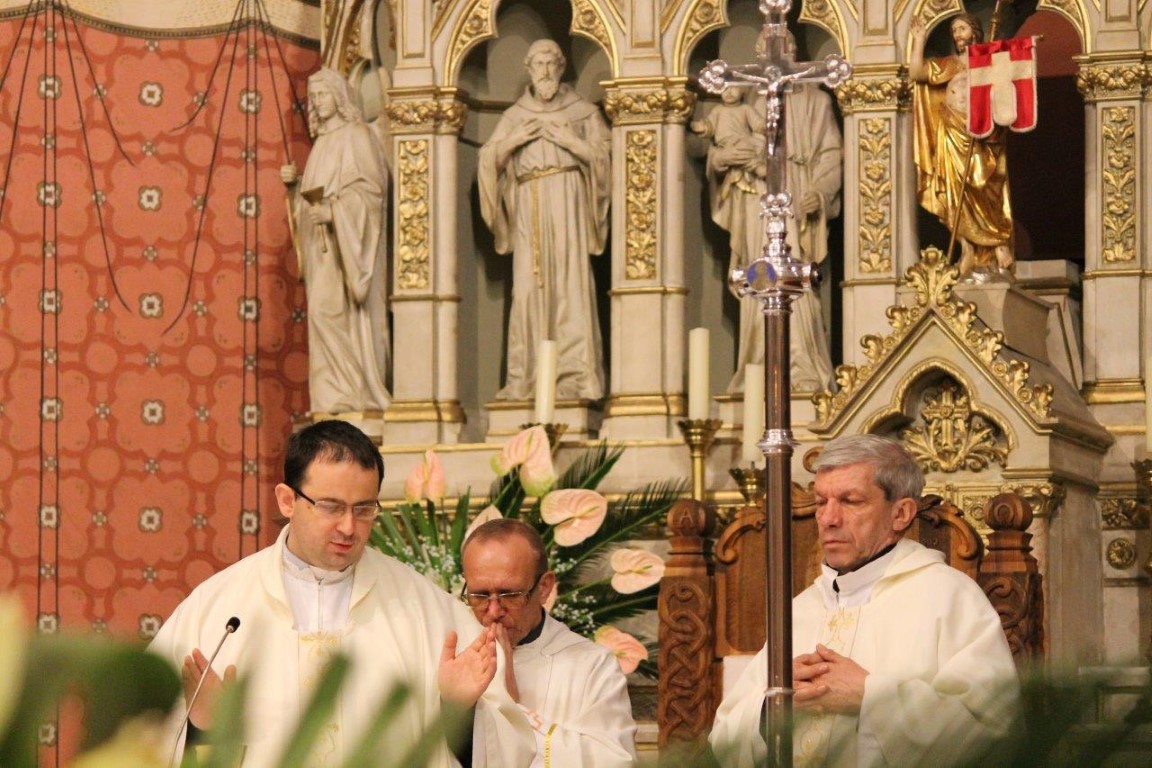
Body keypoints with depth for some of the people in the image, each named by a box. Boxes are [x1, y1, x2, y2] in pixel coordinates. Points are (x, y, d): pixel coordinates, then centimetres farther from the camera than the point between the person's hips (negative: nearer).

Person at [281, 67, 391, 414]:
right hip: (323, 246, 8)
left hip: (348, 240, -8)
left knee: (329, 311, -15)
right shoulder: (323, 141, 21)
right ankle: (338, 394, -1)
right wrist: (295, 184, 6)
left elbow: (370, 187, -13)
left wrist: (333, 210, -23)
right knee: (325, 312, 1)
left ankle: (354, 393, -14)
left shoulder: (356, 136, -4)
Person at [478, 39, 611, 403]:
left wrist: (571, 141, -7)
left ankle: (574, 375, -12)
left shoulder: (582, 111, 13)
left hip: (567, 199, -2)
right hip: (527, 205, 2)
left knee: (570, 284, -10)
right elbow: (488, 159, 13)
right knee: (528, 287, -7)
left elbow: (604, 154, 5)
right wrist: (512, 141, -3)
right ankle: (527, 377, -7)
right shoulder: (514, 116, 18)